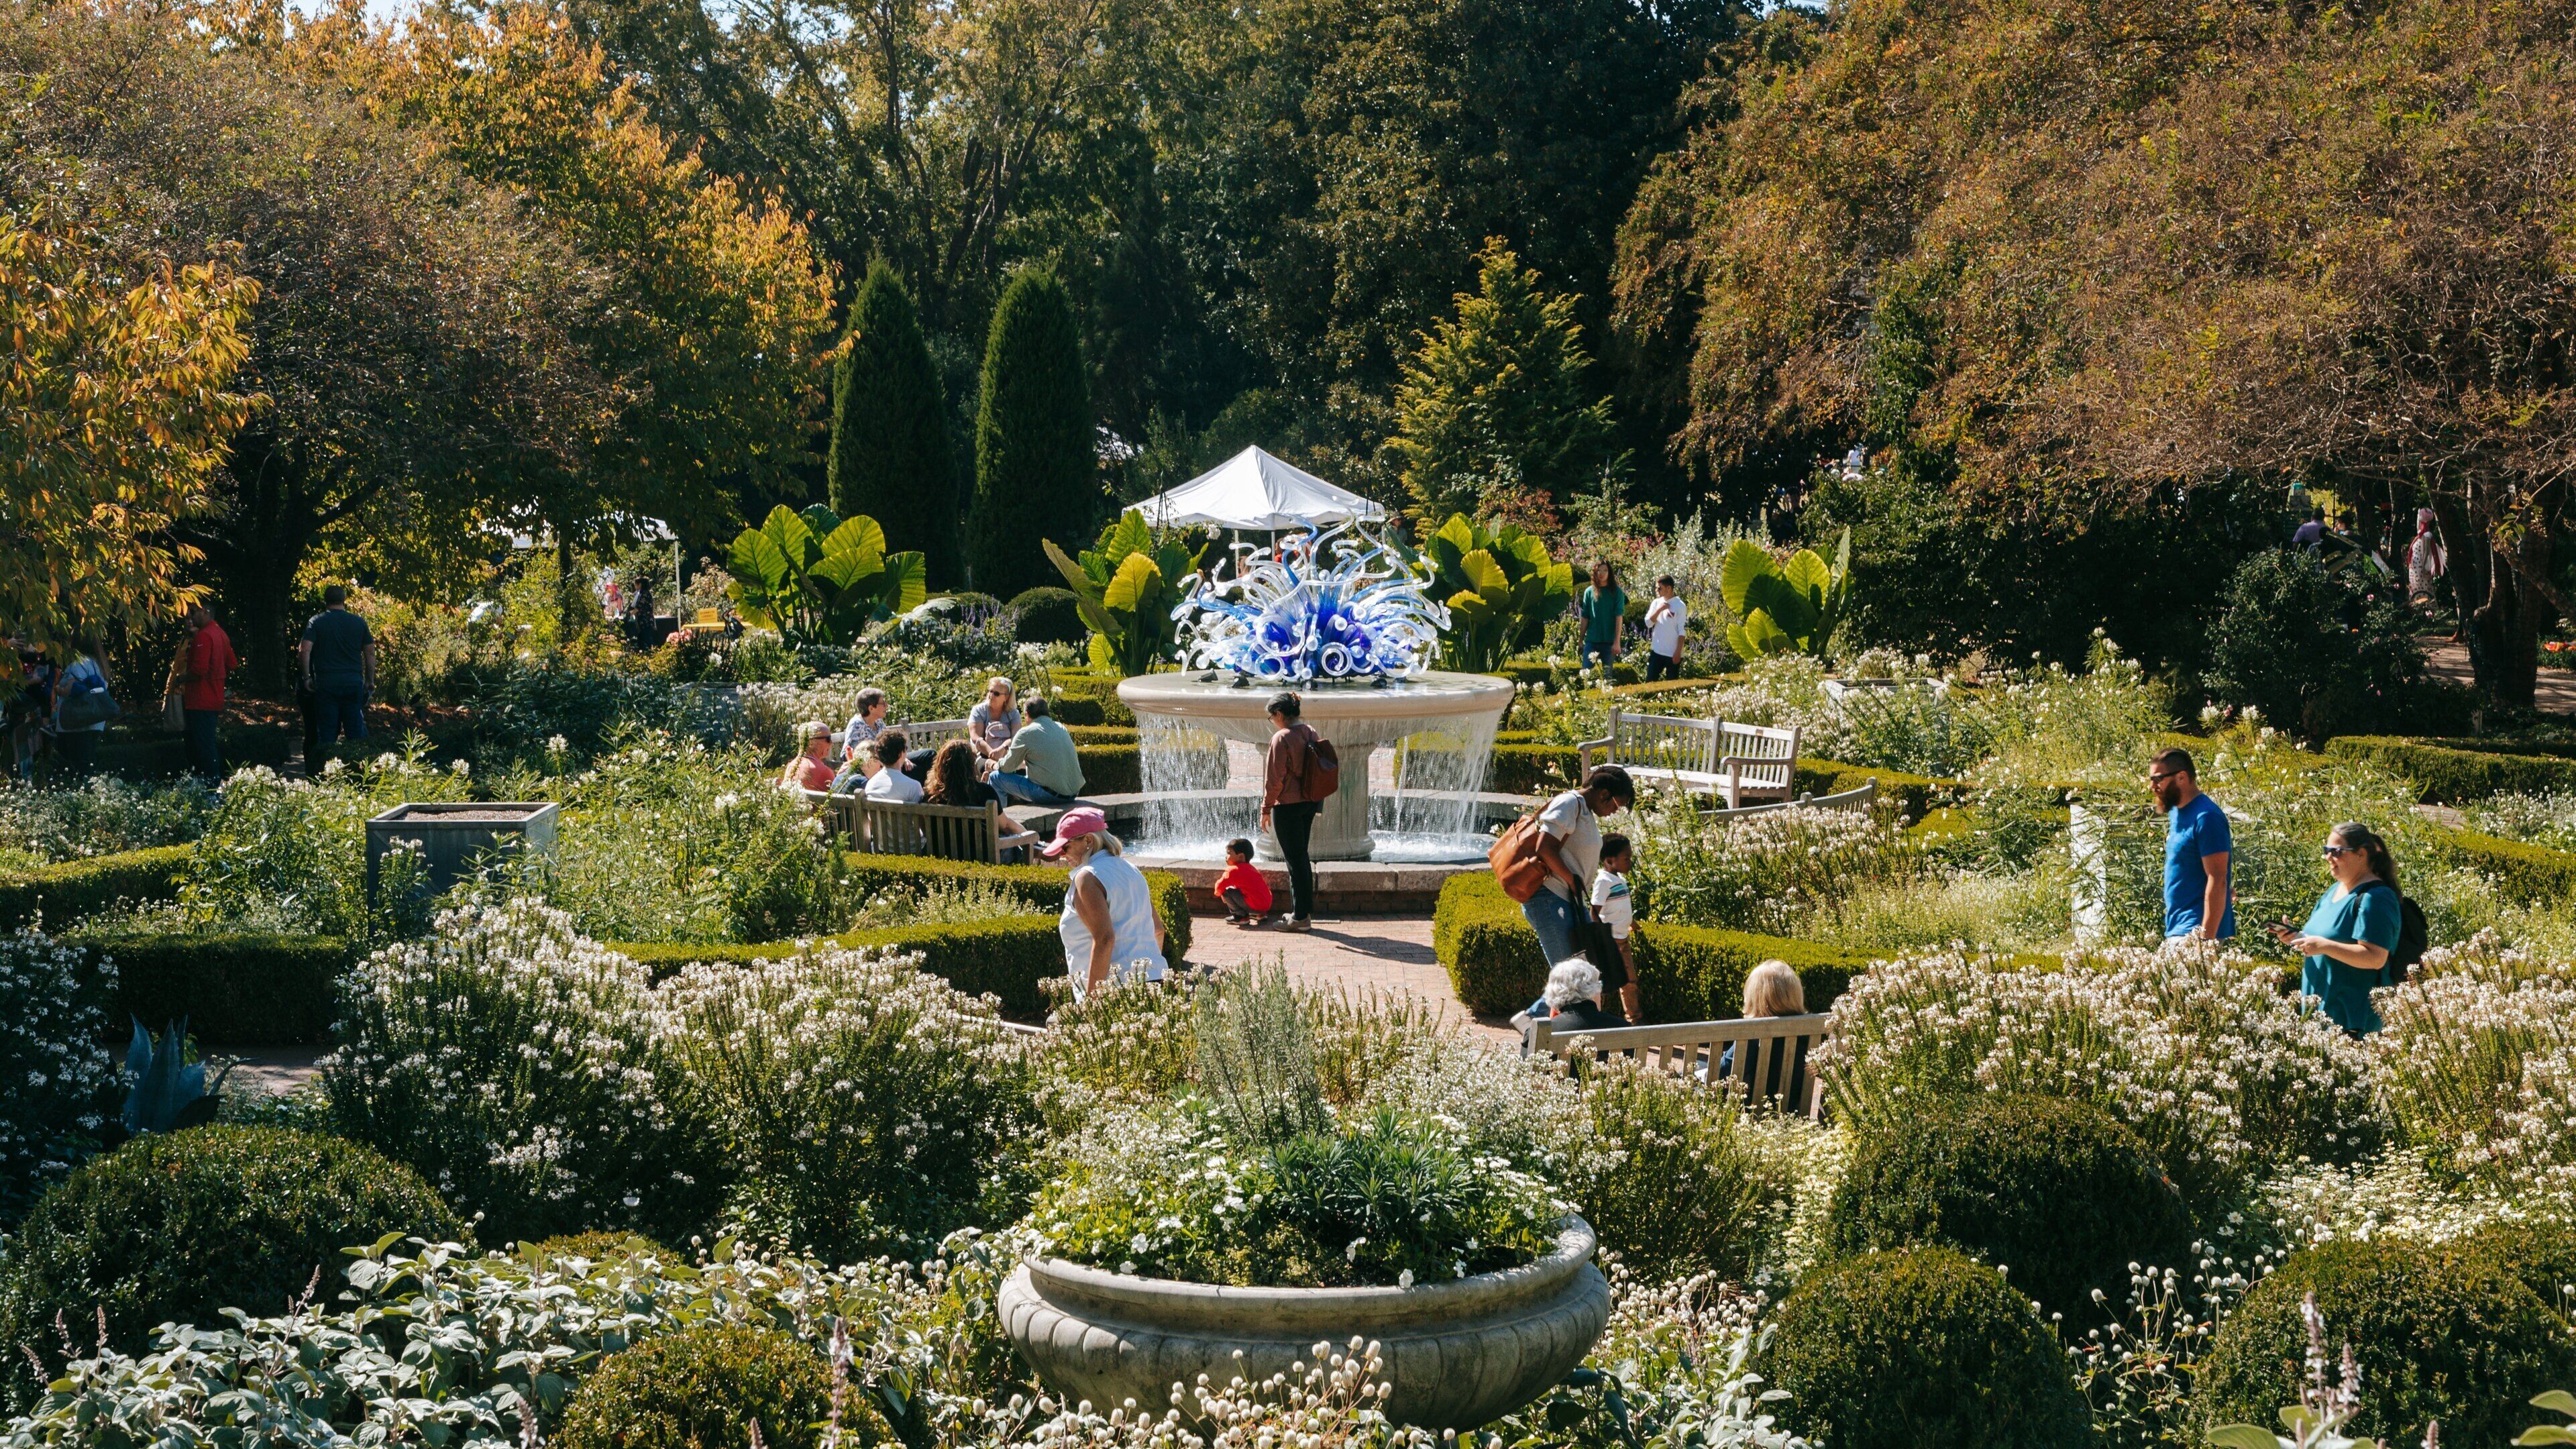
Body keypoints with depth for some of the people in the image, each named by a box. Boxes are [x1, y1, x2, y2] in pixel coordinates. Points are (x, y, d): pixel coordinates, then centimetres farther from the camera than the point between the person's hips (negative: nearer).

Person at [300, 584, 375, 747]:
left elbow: (304, 651, -10)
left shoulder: (316, 622, 0)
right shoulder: (359, 622, 6)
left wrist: (307, 677, -2)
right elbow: (370, 653, 6)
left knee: (327, 734, 3)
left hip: (325, 684, -1)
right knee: (356, 729, 6)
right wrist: (370, 681, 14)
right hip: (354, 683, 1)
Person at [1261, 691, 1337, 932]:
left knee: (1295, 859, -1)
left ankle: (1301, 917, 4)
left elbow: (1274, 778, -17)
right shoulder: (1311, 733, 5)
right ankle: (1303, 910, 24)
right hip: (1311, 802, 8)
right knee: (1302, 856, 17)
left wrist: (1266, 808, -8)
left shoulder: (1282, 738, -18)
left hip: (1288, 805, -8)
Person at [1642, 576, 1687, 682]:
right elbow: (1648, 623, -1)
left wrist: (1678, 652, -13)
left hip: (1673, 654, -4)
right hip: (1657, 651, 4)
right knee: (1650, 681, 3)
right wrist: (1659, 610, -14)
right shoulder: (1656, 603, 6)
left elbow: (1682, 631, -9)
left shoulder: (1680, 606, -8)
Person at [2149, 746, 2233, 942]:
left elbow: (2217, 880, -19)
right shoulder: (2175, 813, 14)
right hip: (2177, 930, 9)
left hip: (2195, 932, -9)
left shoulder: (2206, 817, -14)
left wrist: (2206, 937, -23)